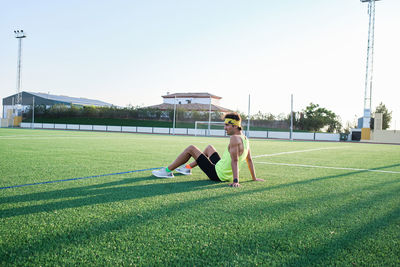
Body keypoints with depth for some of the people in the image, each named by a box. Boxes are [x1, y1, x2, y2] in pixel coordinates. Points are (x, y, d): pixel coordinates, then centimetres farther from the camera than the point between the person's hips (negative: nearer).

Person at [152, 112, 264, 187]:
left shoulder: (234, 139, -23)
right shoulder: (245, 139, 4)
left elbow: (234, 161, -30)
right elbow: (249, 160, 9)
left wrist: (235, 181, -33)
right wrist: (254, 178, 15)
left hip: (217, 174, -9)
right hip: (225, 175, 9)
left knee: (191, 149, -1)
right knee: (209, 148, 30)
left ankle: (168, 171, 8)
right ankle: (187, 168, 38)